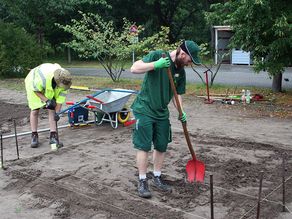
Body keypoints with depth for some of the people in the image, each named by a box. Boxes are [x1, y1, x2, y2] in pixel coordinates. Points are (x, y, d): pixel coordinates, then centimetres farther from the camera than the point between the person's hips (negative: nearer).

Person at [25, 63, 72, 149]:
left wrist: (57, 112, -20)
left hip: (50, 89, 4)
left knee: (52, 110, -7)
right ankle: (34, 136, 9)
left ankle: (53, 136, -3)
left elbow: (60, 98, -18)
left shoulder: (64, 81, -28)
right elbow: (36, 90, -24)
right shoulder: (43, 77, -44)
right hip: (34, 85, -3)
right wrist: (46, 100, -32)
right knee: (35, 111, -3)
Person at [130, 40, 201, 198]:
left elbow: (177, 94, 11)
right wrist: (156, 64, -34)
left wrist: (181, 112, -6)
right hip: (144, 110, -6)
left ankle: (157, 178, 26)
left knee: (161, 146, 9)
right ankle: (142, 181, 9)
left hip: (162, 113, 6)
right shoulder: (157, 55, -14)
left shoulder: (181, 72, 4)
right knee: (144, 146, -3)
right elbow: (134, 68, -23)